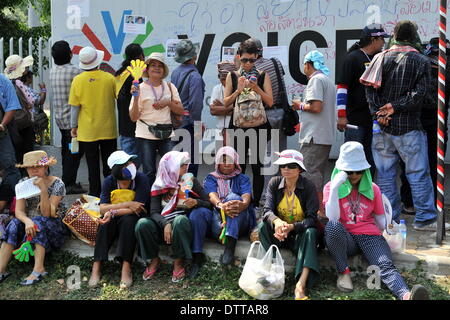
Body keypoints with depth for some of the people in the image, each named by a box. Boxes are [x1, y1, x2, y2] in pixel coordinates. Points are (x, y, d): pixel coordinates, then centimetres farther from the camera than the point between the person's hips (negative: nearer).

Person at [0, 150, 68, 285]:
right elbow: (19, 211, -12)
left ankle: (39, 269, -37)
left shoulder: (57, 184, -13)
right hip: (30, 224, 3)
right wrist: (27, 221, -34)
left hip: (55, 229, -3)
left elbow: (47, 214, -20)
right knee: (15, 224, -27)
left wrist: (43, 190, -31)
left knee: (38, 221, -34)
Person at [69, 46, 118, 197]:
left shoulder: (78, 80, -8)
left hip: (87, 132, 0)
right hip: (108, 130, 1)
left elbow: (75, 107, -4)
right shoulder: (109, 78, -7)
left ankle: (95, 194, 14)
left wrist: (73, 126, 6)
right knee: (109, 165, 12)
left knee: (93, 166, 9)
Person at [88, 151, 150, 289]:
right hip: (114, 220, 2)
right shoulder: (109, 181, -7)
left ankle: (126, 267, -37)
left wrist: (113, 212, -33)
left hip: (132, 220, -2)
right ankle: (96, 267, -29)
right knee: (106, 221, -30)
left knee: (128, 219, -34)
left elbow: (138, 208, -22)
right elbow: (102, 208, -16)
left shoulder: (141, 179, -16)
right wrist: (127, 204, -27)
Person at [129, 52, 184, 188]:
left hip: (166, 134, 2)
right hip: (146, 135, -2)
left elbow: (181, 111, 7)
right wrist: (136, 98, -18)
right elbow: (134, 117, -5)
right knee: (149, 172, 2)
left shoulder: (170, 87, 7)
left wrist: (168, 102, -9)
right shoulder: (140, 88, -1)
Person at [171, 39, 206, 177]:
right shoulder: (194, 76, -18)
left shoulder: (175, 72, 5)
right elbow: (196, 103, -20)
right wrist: (197, 123, -10)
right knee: (191, 160, 0)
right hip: (188, 122, -8)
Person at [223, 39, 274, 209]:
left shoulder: (263, 76, 3)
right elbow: (226, 102, 2)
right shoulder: (232, 76, 6)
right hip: (238, 125, 1)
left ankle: (256, 203, 9)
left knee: (257, 165, 1)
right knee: (238, 166, 3)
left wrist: (257, 88, -16)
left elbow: (270, 102, -3)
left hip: (258, 126, -1)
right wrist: (238, 90, -13)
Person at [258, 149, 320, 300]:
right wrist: (276, 221, -40)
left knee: (311, 233, -34)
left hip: (300, 233, -2)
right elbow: (268, 210, -16)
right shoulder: (274, 183, -6)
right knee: (263, 225, -27)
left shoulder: (308, 186, -12)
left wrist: (291, 227, -37)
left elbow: (312, 218, -19)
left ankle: (301, 284, -45)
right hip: (278, 231, 2)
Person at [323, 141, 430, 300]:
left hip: (370, 236, 2)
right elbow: (332, 218, -9)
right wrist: (334, 188, -16)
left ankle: (406, 295, -57)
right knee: (332, 226, -36)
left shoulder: (372, 189, 16)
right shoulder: (331, 187, 7)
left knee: (386, 265, -29)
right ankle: (344, 272, -19)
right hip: (345, 238, -1)